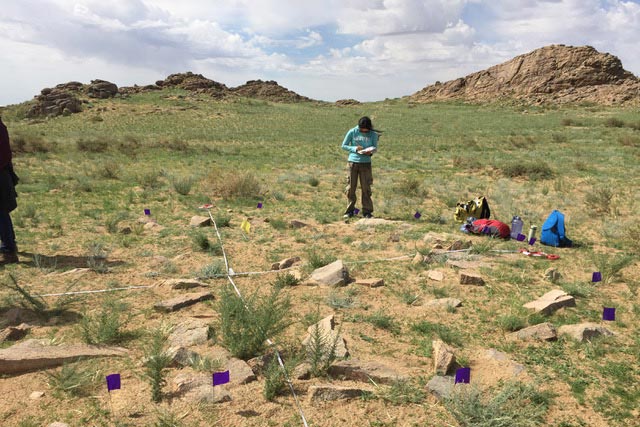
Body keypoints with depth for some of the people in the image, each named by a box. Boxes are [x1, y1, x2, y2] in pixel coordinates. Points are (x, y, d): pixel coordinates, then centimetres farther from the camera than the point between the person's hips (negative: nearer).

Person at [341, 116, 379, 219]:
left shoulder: (373, 134, 0)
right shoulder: (352, 132, -2)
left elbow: (375, 147, 7)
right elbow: (344, 145, 3)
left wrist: (370, 151, -16)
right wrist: (355, 148, -13)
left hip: (366, 163, 0)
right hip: (353, 162, 0)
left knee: (366, 188, 2)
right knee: (351, 187, 3)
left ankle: (367, 211, 10)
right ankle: (350, 210, 13)